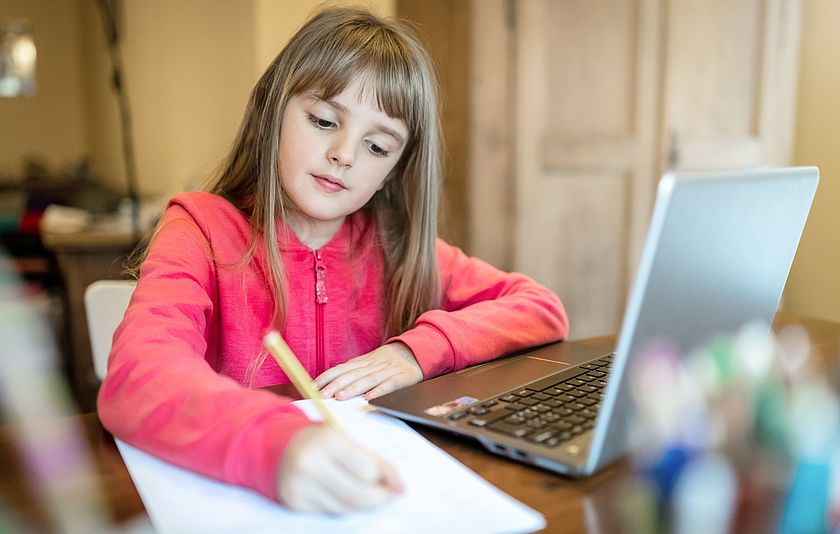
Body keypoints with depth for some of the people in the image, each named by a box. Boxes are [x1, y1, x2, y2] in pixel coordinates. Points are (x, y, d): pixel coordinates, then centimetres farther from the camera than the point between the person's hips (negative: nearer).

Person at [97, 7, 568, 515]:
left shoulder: (394, 245, 2)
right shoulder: (203, 230, -8)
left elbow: (544, 309, 1)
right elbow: (135, 378, -26)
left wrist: (419, 349, -15)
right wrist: (278, 445, -45)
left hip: (374, 501, 3)